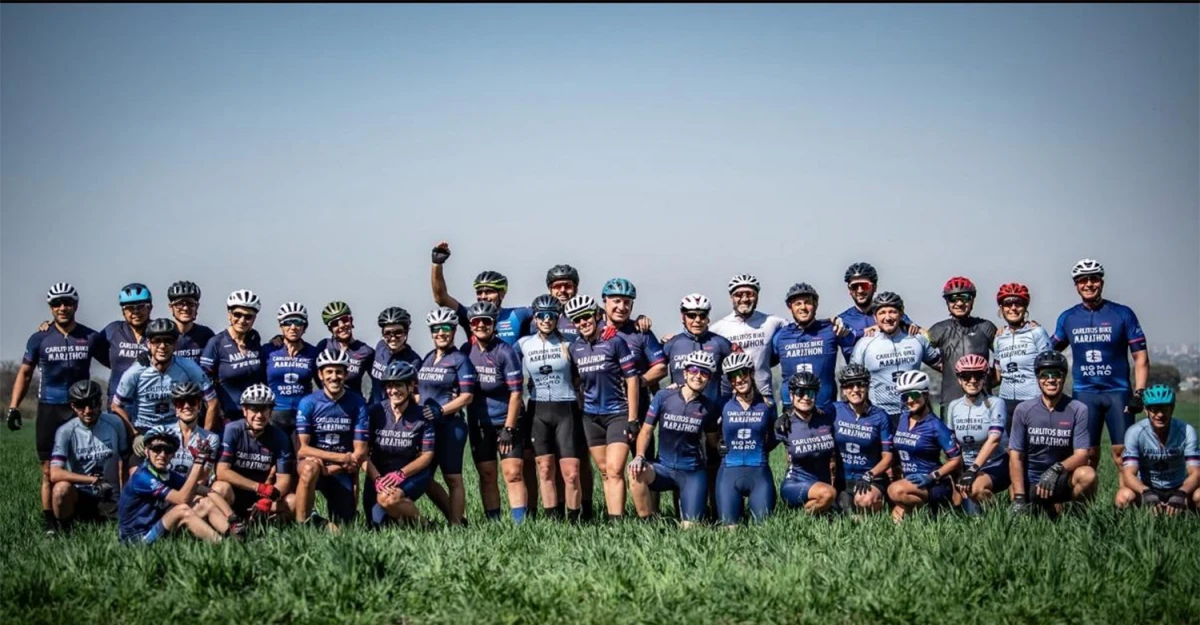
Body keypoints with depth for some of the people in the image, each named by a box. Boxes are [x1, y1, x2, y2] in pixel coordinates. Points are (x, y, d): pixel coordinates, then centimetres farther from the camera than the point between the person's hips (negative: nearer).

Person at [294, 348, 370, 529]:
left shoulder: (357, 404, -4)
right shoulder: (308, 403, -8)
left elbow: (360, 453, -5)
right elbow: (302, 449, -13)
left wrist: (329, 469, -18)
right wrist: (341, 457, -20)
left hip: (342, 473, 2)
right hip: (315, 463, -2)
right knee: (310, 468, -37)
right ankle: (301, 523, -23)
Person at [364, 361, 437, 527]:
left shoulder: (422, 415, -3)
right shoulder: (374, 412, -2)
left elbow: (427, 456, -4)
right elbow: (364, 453, -6)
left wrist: (400, 474, -20)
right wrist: (377, 479, -22)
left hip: (411, 475, -2)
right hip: (378, 475, 2)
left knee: (388, 499, -33)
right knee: (378, 523, -14)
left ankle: (419, 523, -7)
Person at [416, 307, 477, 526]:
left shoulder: (460, 360, -5)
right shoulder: (426, 359, 16)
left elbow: (467, 396, -11)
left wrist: (440, 410, -19)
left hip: (451, 425, -7)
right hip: (425, 425, 8)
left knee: (453, 479, -2)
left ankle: (456, 524, 3)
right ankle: (455, 519, 20)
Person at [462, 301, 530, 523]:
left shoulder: (505, 352, -8)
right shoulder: (466, 351, 4)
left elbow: (515, 392, -9)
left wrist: (508, 428, -13)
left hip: (507, 421, -4)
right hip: (479, 425, 4)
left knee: (513, 473, -11)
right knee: (487, 475, 5)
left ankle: (520, 522, -12)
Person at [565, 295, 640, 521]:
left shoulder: (614, 342, -9)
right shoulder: (574, 349, 6)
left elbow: (631, 379, -8)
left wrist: (632, 418, -10)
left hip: (618, 414, -5)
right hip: (591, 416, 5)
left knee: (615, 471, -13)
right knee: (605, 472, 6)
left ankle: (616, 520, -17)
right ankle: (613, 519, 8)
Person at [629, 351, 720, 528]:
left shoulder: (709, 407, 1)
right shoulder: (663, 397, -3)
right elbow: (646, 430, -1)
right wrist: (639, 457, -16)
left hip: (693, 473, 0)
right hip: (663, 468, 0)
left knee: (689, 527, -12)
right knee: (636, 472, -33)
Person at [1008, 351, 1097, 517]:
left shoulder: (1078, 410, -5)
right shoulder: (1023, 410, -1)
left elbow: (1081, 454, -12)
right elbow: (1015, 456, -3)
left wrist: (1057, 469, -33)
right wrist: (1019, 498, -14)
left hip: (1062, 480, -1)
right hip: (1031, 482, 1)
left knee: (1087, 475, -32)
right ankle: (1054, 508, 10)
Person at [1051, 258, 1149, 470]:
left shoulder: (1123, 314, -1)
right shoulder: (1067, 318, 7)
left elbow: (1140, 357, -1)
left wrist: (1139, 393, -9)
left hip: (1117, 392, -2)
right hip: (1084, 394, 2)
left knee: (1123, 453, -8)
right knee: (1088, 456, 3)